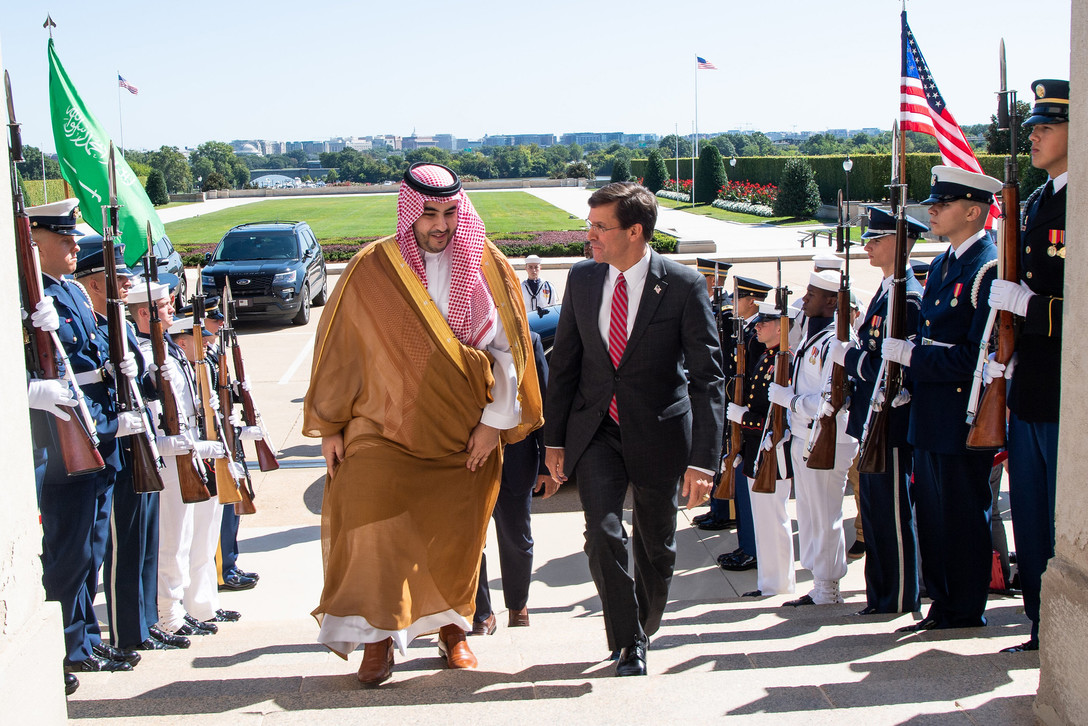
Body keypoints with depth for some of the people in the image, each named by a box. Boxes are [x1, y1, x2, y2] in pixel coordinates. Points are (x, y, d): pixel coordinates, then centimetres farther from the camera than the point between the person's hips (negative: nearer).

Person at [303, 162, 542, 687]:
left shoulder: (486, 265, -2)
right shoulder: (371, 270, -6)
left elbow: (507, 348, 1)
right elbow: (339, 347, 1)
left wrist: (495, 419, -4)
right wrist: (329, 425, 3)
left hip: (464, 433, 2)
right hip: (386, 430, -1)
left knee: (457, 535, 9)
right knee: (374, 524, -16)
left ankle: (452, 626, 30)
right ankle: (378, 636, -2)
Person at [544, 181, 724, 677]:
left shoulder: (683, 285, -12)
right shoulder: (582, 279, 0)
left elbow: (707, 377, -12)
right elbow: (564, 362, 8)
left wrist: (702, 460, -18)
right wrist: (555, 439, 6)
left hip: (659, 432, -2)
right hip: (595, 431, 2)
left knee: (656, 548, 12)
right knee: (603, 533, -13)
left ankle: (642, 632, 37)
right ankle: (628, 642, 5)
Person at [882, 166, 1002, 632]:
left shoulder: (988, 268, -14)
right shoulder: (941, 265, 16)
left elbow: (978, 355, -21)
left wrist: (910, 354, -17)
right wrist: (908, 354, 5)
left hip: (964, 418, -9)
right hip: (930, 418, 9)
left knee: (963, 516, 1)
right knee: (932, 515, 14)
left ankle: (966, 613, 14)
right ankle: (942, 606, 26)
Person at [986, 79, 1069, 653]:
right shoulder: (1036, 203, 15)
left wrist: (1029, 305, -18)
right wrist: (1007, 359, 11)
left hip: (1067, 396, -8)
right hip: (1029, 391, 9)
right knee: (1031, 522, 15)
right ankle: (1043, 631, 28)